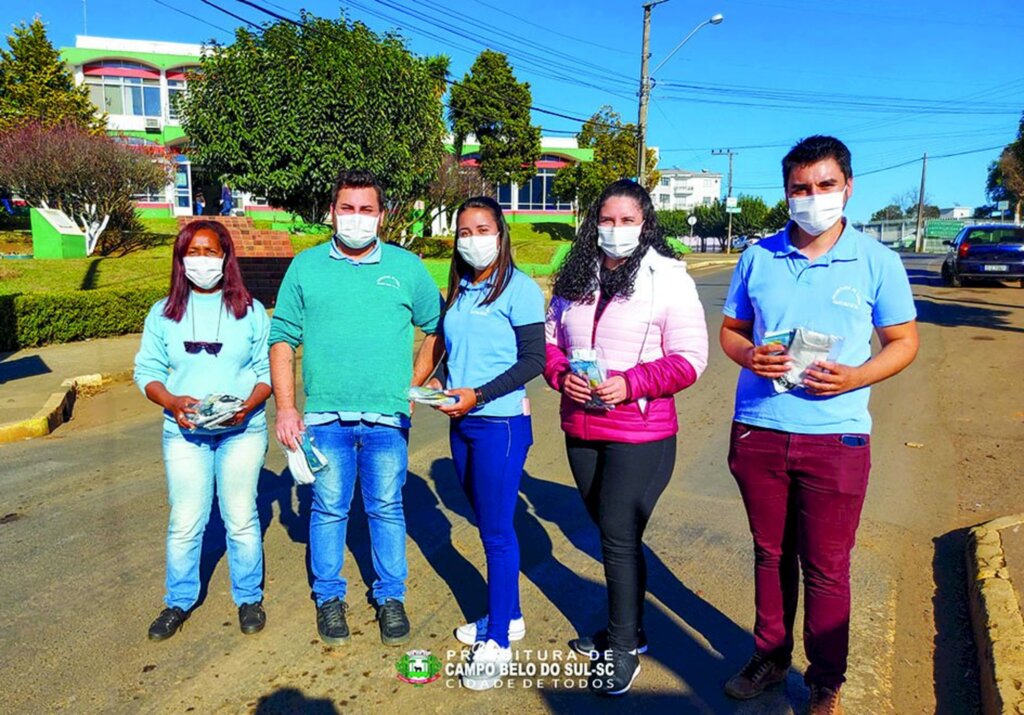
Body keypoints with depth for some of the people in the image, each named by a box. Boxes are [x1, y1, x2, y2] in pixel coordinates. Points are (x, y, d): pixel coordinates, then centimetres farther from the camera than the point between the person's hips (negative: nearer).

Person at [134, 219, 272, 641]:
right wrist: (172, 402, -14)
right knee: (184, 523, 6)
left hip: (242, 431, -1)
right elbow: (147, 371, 5)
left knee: (241, 519, 6)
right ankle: (179, 602, 25)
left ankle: (249, 598, 23)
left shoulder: (250, 310, 3)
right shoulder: (164, 313, 6)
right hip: (185, 433, 1)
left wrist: (247, 406, -15)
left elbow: (268, 369, 1)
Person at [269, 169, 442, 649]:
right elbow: (282, 339, 3)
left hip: (387, 417, 0)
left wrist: (414, 383, 1)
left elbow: (437, 329, 10)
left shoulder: (407, 267, 4)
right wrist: (285, 409, -3)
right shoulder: (306, 267, 5)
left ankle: (391, 597, 26)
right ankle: (329, 597, 28)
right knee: (328, 510, 10)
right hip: (325, 416, 1)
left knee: (386, 509, 9)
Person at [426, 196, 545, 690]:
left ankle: (497, 642, 14)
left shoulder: (520, 288, -10)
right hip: (462, 424, 7)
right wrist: (440, 386, -3)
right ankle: (507, 616, 33)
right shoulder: (458, 291, 11)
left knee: (497, 532, 0)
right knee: (489, 525, 16)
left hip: (501, 423, -7)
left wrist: (478, 395, -20)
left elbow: (533, 360, -13)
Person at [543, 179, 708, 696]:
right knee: (611, 533, 18)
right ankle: (629, 629, 38)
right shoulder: (574, 280, 8)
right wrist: (561, 375, -8)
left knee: (619, 538, -1)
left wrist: (630, 384, -22)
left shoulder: (668, 278, -8)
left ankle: (622, 649, 21)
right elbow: (551, 341, 13)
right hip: (581, 429, 6)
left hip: (639, 434, -6)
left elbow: (689, 358, -11)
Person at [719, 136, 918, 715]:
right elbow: (731, 329, 12)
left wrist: (856, 377, -15)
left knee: (826, 568, 8)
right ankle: (771, 656, 36)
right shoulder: (758, 257, 5)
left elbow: (904, 342, 4)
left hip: (836, 436, -2)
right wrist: (748, 355, -11)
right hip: (758, 431, 2)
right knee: (771, 554, 16)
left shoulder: (876, 261, -1)